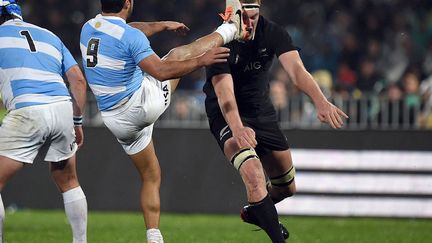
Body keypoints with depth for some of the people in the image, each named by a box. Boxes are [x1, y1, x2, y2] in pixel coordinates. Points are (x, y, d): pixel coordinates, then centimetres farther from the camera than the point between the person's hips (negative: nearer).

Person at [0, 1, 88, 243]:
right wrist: (78, 122, 23)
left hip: (27, 112, -5)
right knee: (69, 182, 22)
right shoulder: (50, 36, 25)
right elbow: (79, 80, 19)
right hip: (62, 108, 5)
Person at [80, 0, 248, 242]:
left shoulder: (88, 28, 2)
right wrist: (201, 60, -21)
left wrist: (163, 25, 32)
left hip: (116, 120, 6)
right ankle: (230, 29, 34)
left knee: (151, 177, 19)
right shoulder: (131, 37, -22)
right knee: (180, 53, 15)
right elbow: (161, 71, -28)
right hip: (144, 102, -6)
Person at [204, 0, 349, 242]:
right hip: (227, 115, -5)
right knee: (254, 174, -31)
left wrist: (321, 101, -46)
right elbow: (224, 91, -35)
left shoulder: (273, 33, -12)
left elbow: (296, 69, -27)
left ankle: (254, 212, 47)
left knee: (287, 188, 15)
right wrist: (237, 128, -53)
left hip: (263, 113, 6)